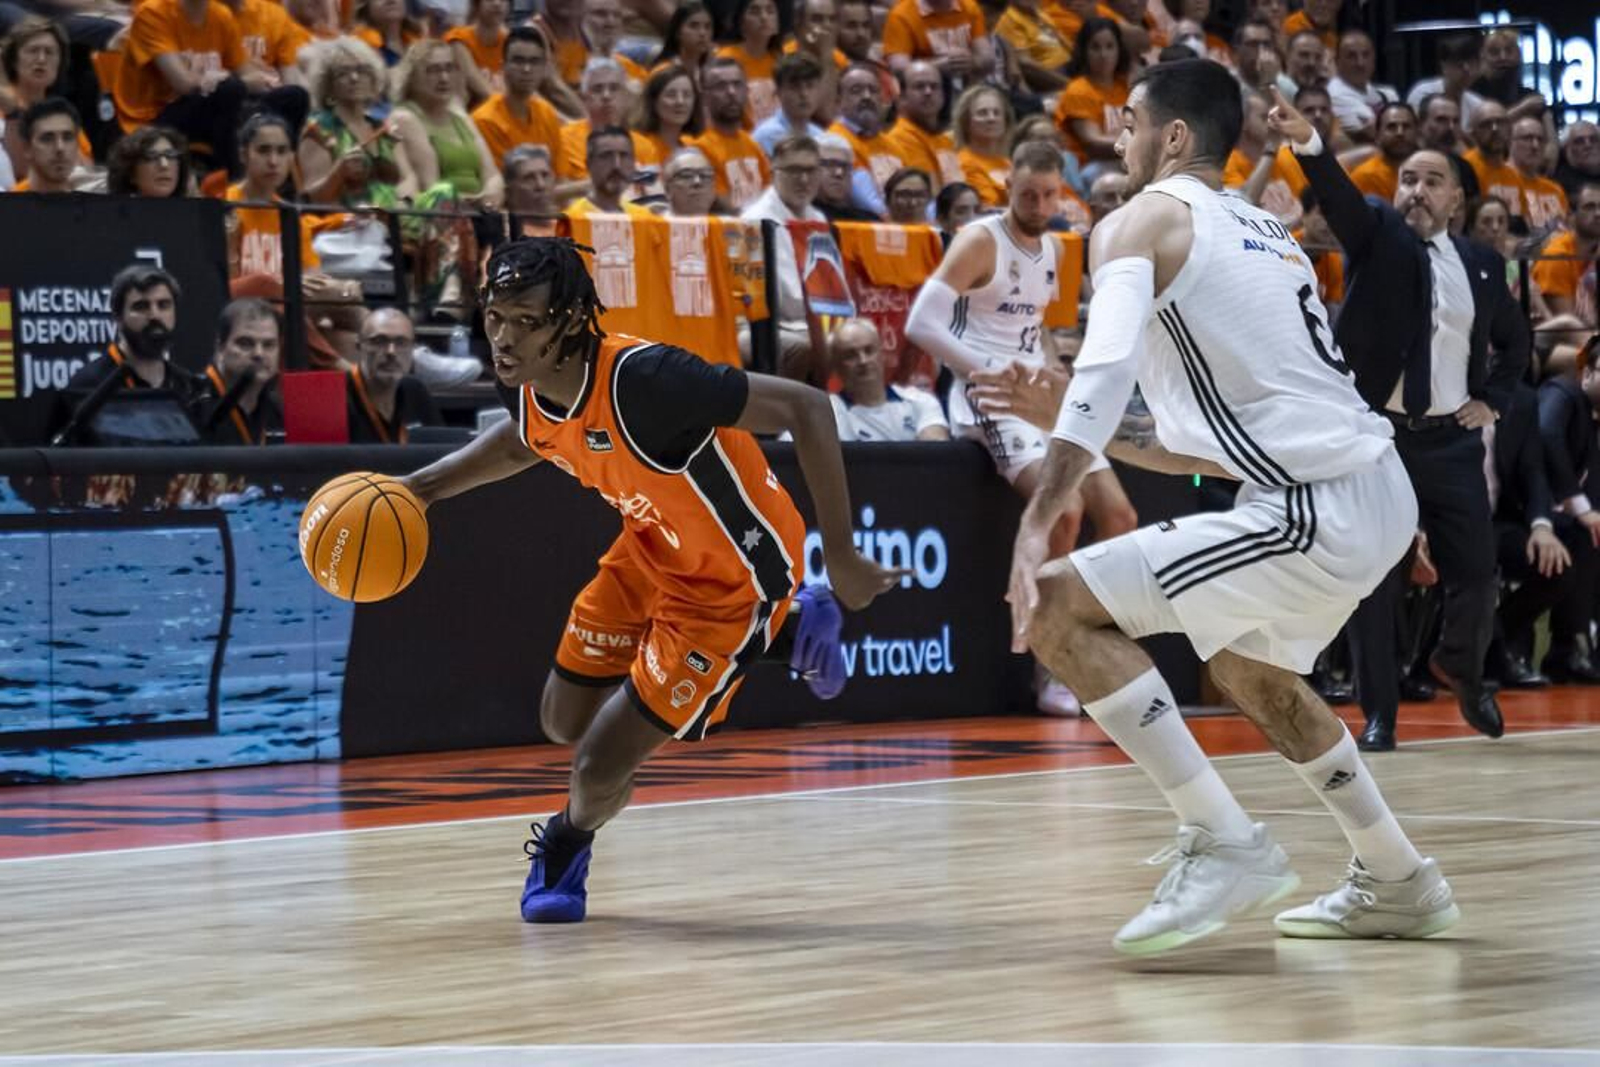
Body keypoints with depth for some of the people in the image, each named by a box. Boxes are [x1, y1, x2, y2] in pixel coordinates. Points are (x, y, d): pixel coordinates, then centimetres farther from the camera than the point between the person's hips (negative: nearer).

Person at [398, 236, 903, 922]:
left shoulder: (642, 379, -38)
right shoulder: (526, 384, -14)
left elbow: (806, 409, -34)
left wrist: (840, 558, -34)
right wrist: (425, 486, 0)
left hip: (731, 578, -8)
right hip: (653, 546, 8)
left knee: (598, 768, -8)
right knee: (564, 723, 19)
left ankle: (566, 844, 32)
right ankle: (781, 632, 31)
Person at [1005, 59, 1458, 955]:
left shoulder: (1146, 220, -2)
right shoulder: (1263, 233, 23)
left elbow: (1105, 373, -20)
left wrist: (1036, 528, -25)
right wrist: (1094, 432, 25)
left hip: (1319, 511, -9)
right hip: (1379, 491, 9)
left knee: (1059, 608, -8)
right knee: (1252, 668, 33)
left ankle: (1226, 844, -8)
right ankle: (1399, 885, 39)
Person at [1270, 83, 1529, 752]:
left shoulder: (1482, 265, 11)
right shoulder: (1376, 237, 2)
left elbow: (1515, 340, 24)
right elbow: (1340, 195, -18)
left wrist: (1493, 400, 8)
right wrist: (1306, 140, -37)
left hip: (1452, 442, 3)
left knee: (1475, 575, 4)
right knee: (1374, 579, -5)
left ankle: (1461, 668, 34)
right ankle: (1378, 713, 5)